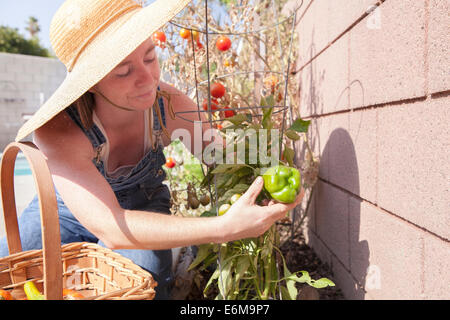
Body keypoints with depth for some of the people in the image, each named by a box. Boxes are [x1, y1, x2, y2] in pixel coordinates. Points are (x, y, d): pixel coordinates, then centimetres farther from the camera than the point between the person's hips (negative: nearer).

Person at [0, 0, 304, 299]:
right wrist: (225, 227, -54)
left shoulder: (170, 105, -26)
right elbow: (108, 227, -44)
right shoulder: (57, 128, -35)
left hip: (143, 207, 1)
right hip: (66, 211, 0)